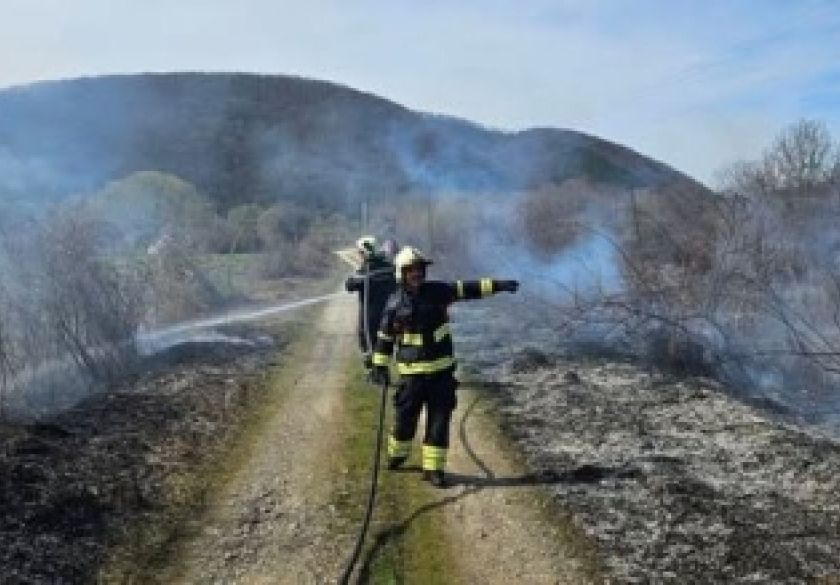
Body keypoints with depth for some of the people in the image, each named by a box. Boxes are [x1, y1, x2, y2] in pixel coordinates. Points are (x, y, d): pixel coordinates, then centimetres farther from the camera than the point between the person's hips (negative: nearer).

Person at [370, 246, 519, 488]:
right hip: (412, 372, -2)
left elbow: (467, 289, -2)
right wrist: (380, 366, 2)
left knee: (440, 419, 3)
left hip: (442, 370, 2)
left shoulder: (436, 291, 0)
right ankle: (397, 453, 36)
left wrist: (497, 285, -10)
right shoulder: (395, 304, -5)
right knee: (405, 417, 7)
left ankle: (433, 467, 14)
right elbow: (384, 338, 4)